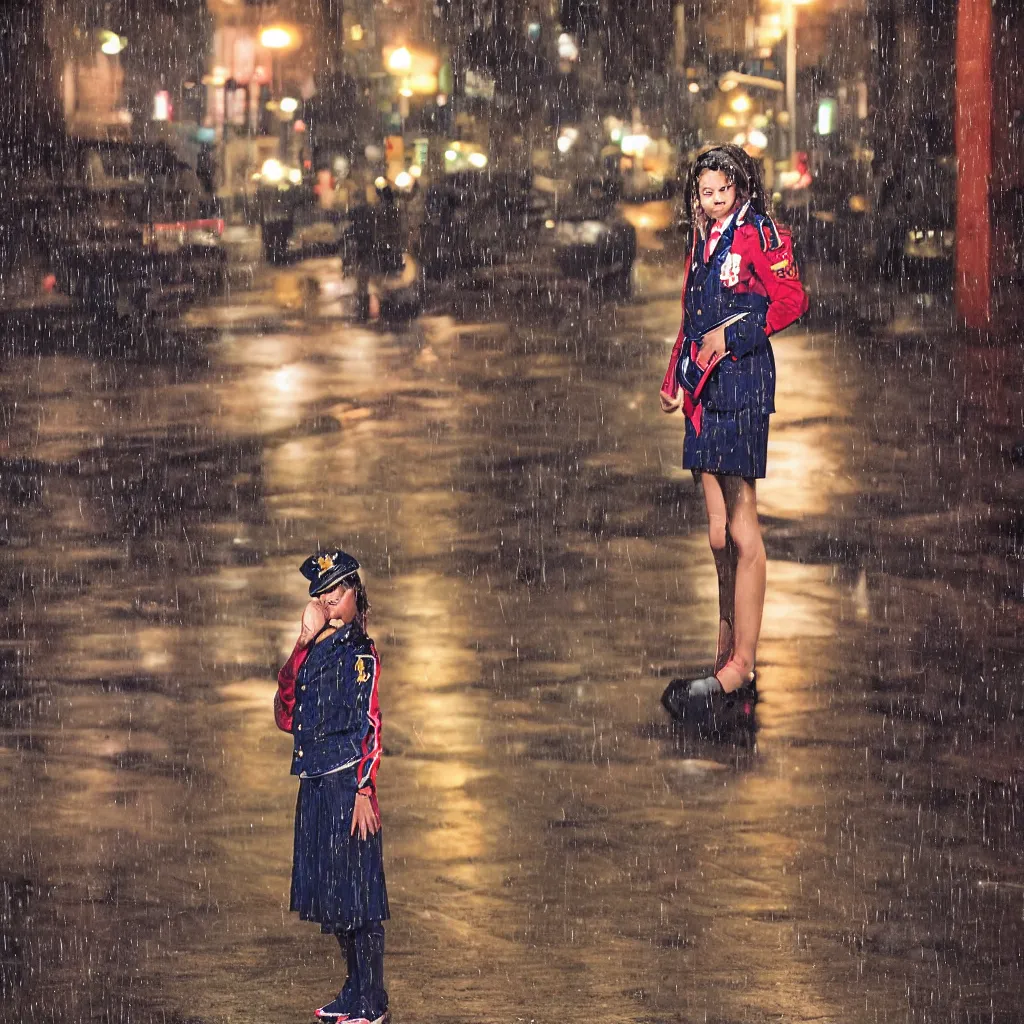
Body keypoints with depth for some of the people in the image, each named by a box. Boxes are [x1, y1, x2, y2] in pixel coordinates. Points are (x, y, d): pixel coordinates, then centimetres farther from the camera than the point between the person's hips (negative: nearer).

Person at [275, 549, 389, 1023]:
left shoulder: (359, 654, -8)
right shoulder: (316, 651, 14)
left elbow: (369, 729, -12)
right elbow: (286, 713, 4)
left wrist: (364, 792, -18)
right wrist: (304, 641, -1)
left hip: (347, 785, -8)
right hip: (316, 787, 8)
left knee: (357, 893, -4)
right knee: (331, 891, 13)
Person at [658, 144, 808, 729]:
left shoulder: (758, 236, -5)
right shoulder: (703, 247, 19)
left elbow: (793, 301, -11)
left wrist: (733, 334, -11)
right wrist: (675, 381, 16)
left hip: (743, 382, -8)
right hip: (705, 394, 8)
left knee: (742, 531, -8)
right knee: (719, 533, 10)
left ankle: (740, 666, -8)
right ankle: (730, 656, 15)